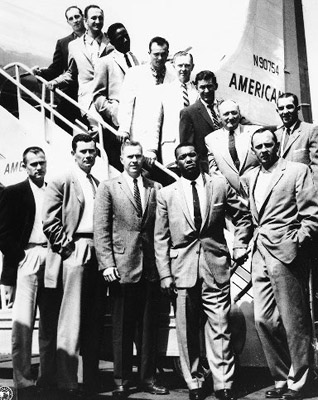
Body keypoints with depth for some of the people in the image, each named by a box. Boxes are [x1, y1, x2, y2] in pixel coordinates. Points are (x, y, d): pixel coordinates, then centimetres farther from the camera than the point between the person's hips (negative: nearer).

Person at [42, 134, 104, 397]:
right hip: (74, 252, -6)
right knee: (71, 320, -4)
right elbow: (49, 222, -7)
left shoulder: (99, 185, 17)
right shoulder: (61, 183, 1)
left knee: (94, 321, 10)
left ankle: (92, 380, 19)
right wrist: (66, 246, -10)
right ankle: (67, 383, 4)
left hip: (97, 254, 6)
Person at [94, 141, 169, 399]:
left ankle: (148, 378, 21)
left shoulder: (155, 188, 11)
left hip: (151, 267, 2)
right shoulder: (108, 188, 4)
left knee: (150, 326, 9)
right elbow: (101, 229, -1)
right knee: (123, 328, 5)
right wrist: (107, 263, -9)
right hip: (122, 267, -2)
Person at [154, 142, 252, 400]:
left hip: (216, 265, 0)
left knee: (220, 327, 0)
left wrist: (240, 246, 3)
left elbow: (243, 217, 16)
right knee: (187, 330, 5)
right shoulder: (166, 194, 7)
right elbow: (161, 238, 6)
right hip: (182, 269, 1)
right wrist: (165, 274, 0)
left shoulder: (220, 184, 7)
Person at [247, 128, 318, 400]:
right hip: (260, 255, 6)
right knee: (263, 319, 5)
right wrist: (251, 241, 13)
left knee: (294, 322, 1)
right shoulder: (252, 177, 17)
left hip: (286, 254, -6)